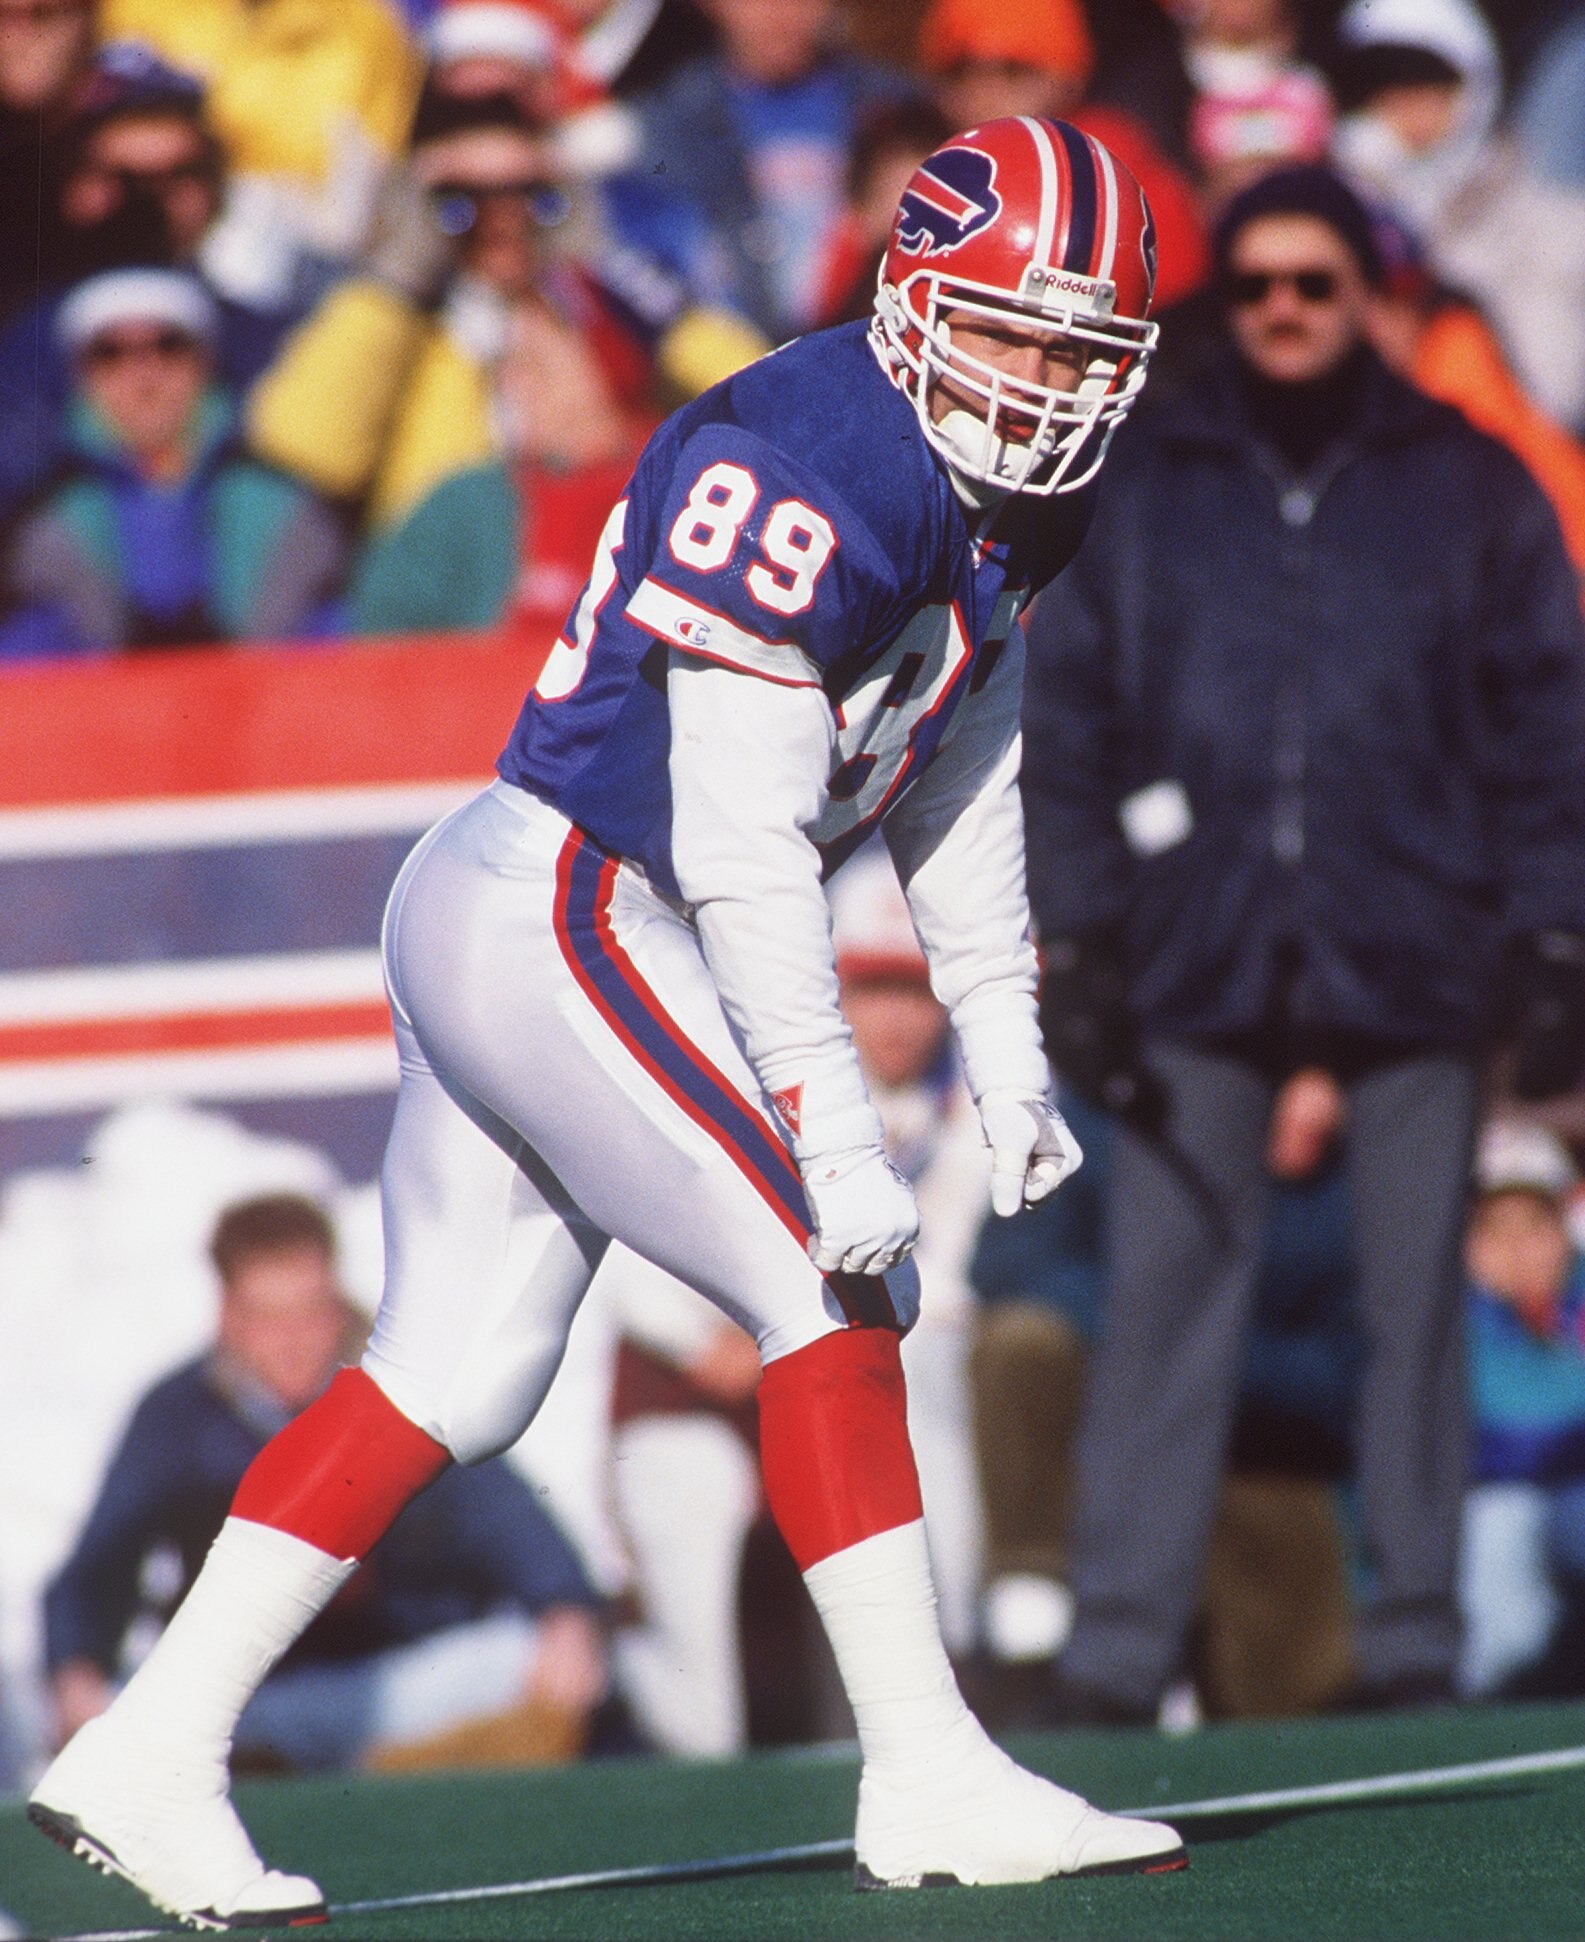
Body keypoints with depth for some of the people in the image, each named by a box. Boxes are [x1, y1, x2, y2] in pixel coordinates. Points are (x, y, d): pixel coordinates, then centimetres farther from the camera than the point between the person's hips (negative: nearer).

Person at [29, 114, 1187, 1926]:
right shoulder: (811, 471, -22)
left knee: (455, 1374, 10)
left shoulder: (983, 495, 9)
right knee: (827, 1291, -11)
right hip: (561, 922, -10)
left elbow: (959, 792, 20)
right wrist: (833, 1132, -26)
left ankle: (149, 1756, 13)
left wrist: (1006, 1058, 17)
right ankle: (927, 1780, -8)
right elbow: (744, 849, -25)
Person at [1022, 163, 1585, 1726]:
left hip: (1412, 962, 0)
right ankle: (1116, 1651, -3)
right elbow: (1065, 719, 7)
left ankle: (1412, 1643, 8)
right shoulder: (1138, 489, 9)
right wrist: (1076, 939, -1)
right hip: (1197, 967, 0)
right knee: (1161, 1306, -4)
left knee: (1413, 1307, 2)